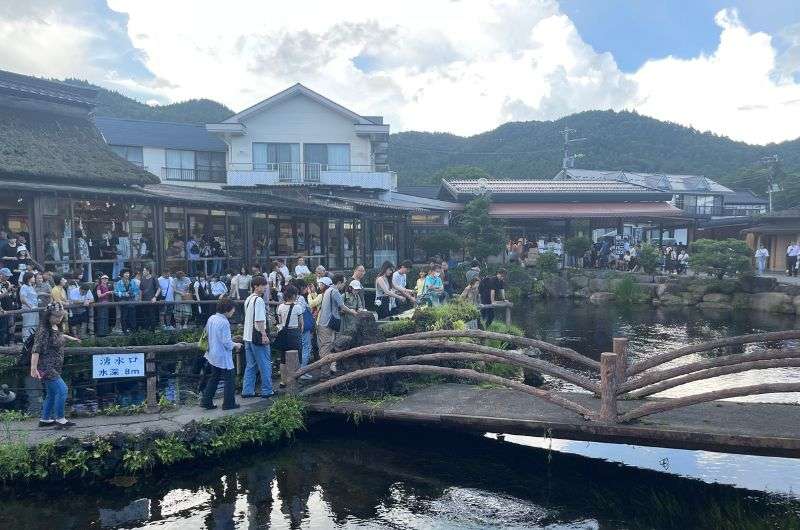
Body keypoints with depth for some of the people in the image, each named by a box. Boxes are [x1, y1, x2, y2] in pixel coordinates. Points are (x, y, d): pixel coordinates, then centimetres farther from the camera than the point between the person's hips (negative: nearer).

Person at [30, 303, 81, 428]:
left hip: (54, 368, 10)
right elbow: (36, 350, -24)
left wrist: (70, 338, 46)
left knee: (52, 394, 16)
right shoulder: (43, 330, -19)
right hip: (47, 367, -10)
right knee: (62, 389, -14)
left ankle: (45, 419, 27)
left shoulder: (56, 327, 8)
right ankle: (60, 419, -5)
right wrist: (33, 368, -29)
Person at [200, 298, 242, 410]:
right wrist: (235, 345, -3)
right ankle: (228, 403, 10)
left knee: (213, 378, 19)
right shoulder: (224, 322, -23)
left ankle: (206, 401, 20)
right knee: (230, 379, 5)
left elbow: (207, 333, 16)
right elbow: (227, 343, -24)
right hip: (223, 357, -9)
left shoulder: (211, 318, 3)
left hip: (213, 354, 9)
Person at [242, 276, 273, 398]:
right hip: (257, 336, -9)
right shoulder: (259, 300, -15)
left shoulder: (248, 299, 15)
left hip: (248, 336, 9)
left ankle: (247, 391, 15)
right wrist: (264, 335, -19)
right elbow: (259, 320, -21)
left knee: (250, 365, 14)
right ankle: (267, 391, 5)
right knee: (265, 365, 0)